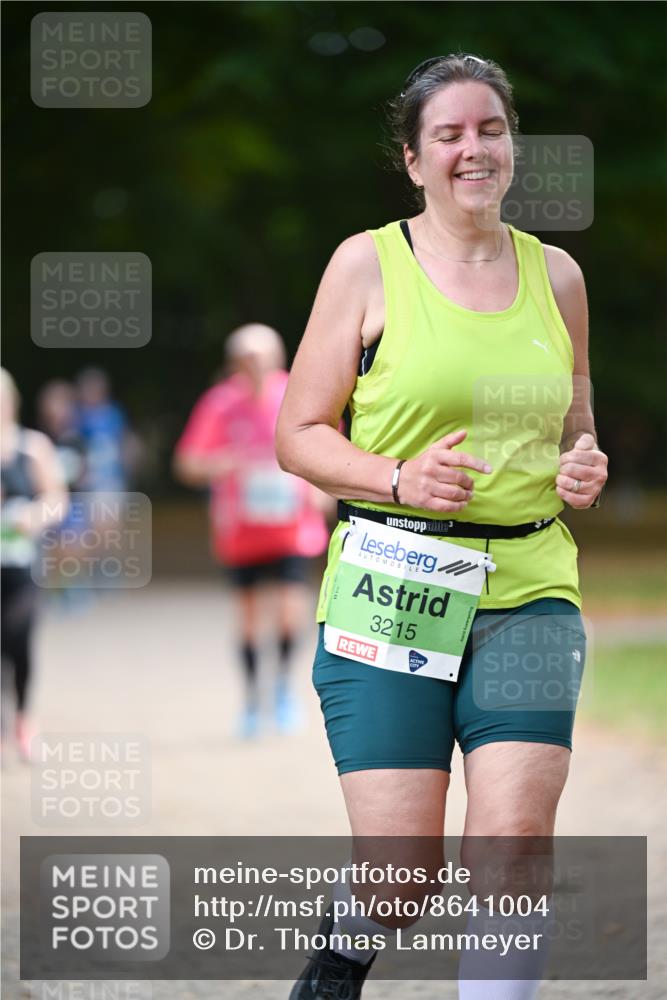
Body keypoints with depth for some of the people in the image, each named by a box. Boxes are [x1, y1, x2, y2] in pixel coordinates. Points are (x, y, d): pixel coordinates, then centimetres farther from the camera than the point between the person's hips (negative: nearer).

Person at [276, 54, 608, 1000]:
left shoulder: (555, 275, 13)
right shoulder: (368, 263, 2)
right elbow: (298, 436, 3)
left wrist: (584, 467, 2)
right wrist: (400, 479, -14)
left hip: (529, 592, 3)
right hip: (390, 593, -3)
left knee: (515, 838, -13)